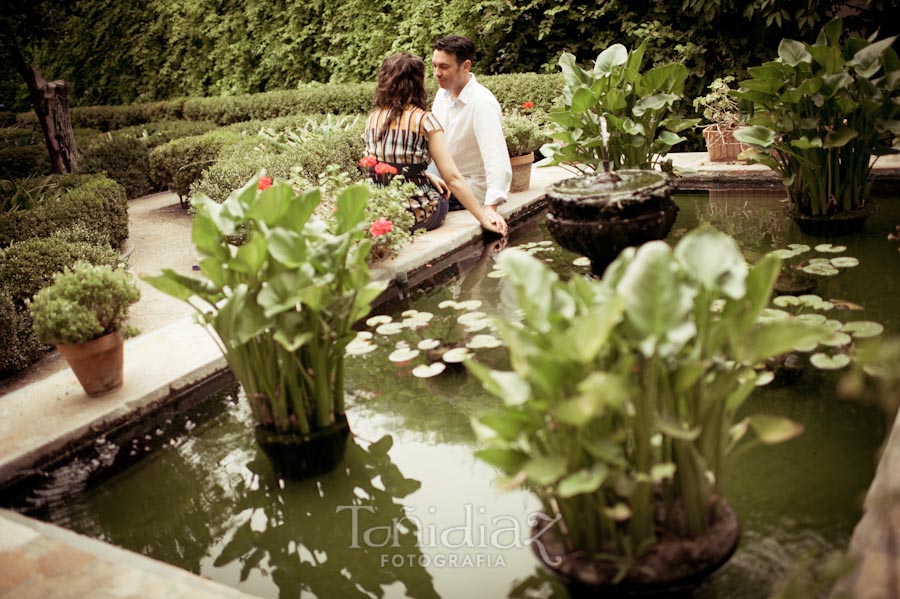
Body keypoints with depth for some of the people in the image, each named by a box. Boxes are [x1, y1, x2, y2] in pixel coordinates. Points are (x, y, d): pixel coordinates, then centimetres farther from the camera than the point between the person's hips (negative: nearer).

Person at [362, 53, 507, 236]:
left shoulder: (372, 119, 4)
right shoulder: (425, 121, -11)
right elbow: (452, 178, -14)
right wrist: (483, 217, -9)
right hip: (415, 213, -4)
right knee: (442, 196, 29)